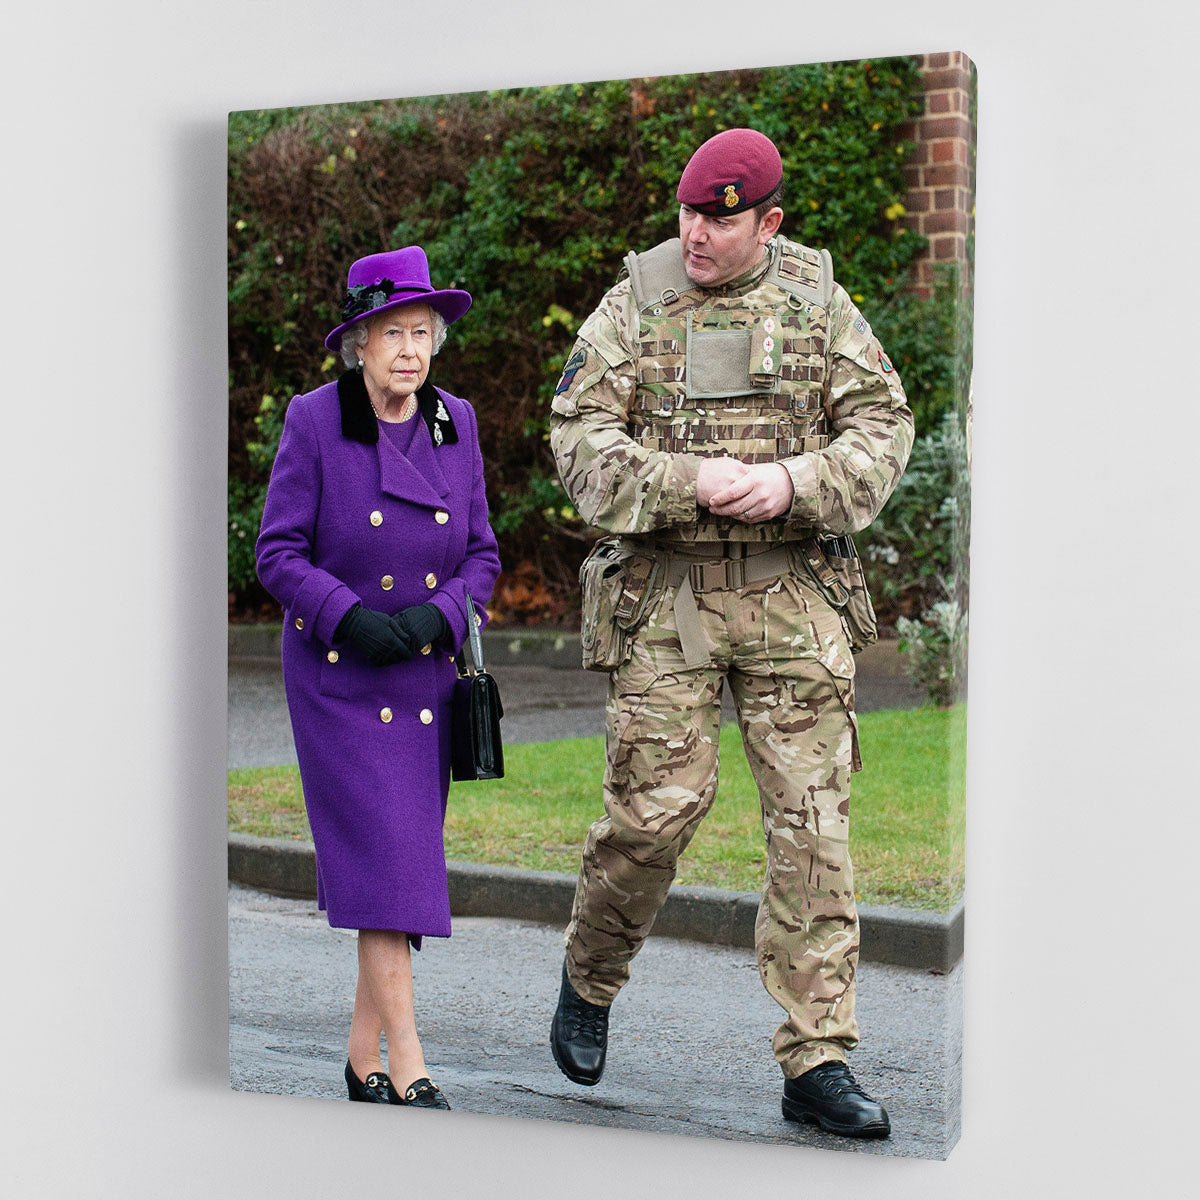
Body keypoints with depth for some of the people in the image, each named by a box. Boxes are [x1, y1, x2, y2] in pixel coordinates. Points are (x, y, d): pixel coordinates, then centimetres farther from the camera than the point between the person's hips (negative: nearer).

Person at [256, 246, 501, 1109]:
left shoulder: (455, 425, 3)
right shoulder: (315, 423, -8)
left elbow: (483, 556, 7)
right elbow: (277, 554, -7)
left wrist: (436, 616, -12)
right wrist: (349, 617, -21)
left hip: (429, 676, 4)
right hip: (335, 674, -4)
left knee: (406, 859, 6)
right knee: (383, 856, -11)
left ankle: (366, 1055, 19)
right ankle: (409, 1070, -9)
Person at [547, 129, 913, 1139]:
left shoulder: (819, 303, 7)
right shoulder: (634, 306, 4)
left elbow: (883, 427, 3)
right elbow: (580, 437, -2)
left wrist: (789, 480, -14)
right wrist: (692, 480, -16)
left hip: (794, 592, 1)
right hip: (665, 596, -1)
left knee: (812, 817, -3)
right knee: (657, 805, -5)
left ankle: (818, 1063, 3)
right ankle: (589, 980, 25)